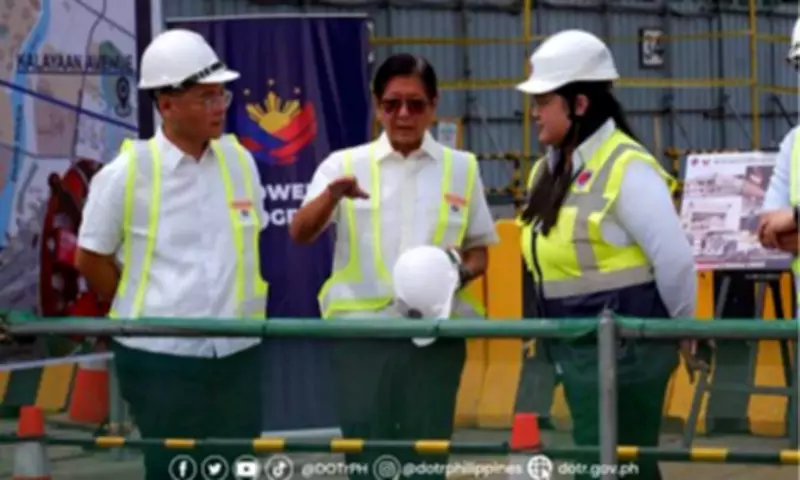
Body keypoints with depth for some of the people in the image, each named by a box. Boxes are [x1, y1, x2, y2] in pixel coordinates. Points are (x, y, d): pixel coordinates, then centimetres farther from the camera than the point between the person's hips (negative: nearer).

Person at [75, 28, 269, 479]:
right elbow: (92, 259, 0)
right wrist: (142, 312, 5)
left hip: (238, 353, 5)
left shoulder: (239, 160, 5)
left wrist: (240, 310, 13)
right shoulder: (127, 173, -10)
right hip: (162, 358, -4)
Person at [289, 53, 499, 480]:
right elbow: (300, 234, -9)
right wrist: (332, 194, -29)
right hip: (362, 332, -1)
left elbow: (480, 251, 14)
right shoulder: (346, 164, 3)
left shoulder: (461, 168, 7)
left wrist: (462, 271, -10)